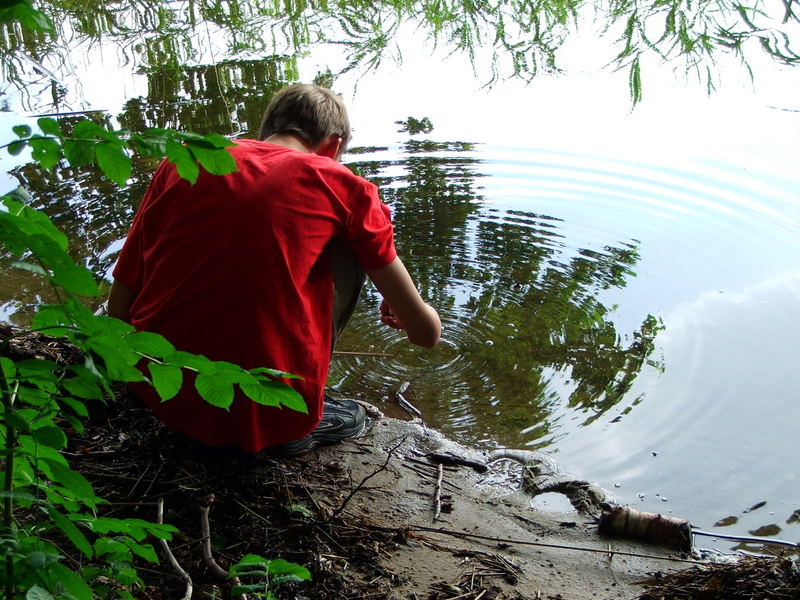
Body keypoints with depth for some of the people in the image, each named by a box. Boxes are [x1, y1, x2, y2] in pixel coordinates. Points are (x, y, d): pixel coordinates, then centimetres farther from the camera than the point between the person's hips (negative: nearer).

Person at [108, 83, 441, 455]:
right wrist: (398, 310, 29)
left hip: (162, 400, 4)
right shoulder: (341, 185, -1)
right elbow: (425, 331, 4)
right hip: (267, 420, -4)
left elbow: (118, 310, 9)